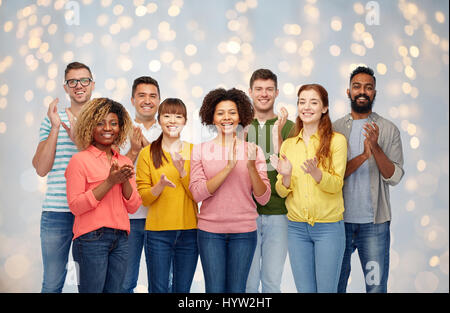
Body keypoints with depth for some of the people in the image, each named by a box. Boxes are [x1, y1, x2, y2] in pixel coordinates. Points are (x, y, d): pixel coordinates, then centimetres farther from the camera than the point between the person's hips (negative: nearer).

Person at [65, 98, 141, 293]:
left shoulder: (124, 162, 12)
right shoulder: (79, 160, -4)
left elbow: (133, 207, 10)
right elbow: (75, 206, -11)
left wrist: (125, 181, -7)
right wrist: (110, 182, -15)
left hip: (120, 239, 5)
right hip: (91, 239, -5)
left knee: (115, 289, 8)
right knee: (92, 289, -2)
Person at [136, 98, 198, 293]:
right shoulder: (147, 153, 1)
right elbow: (143, 198, -1)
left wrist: (182, 171, -17)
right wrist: (161, 185, -20)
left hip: (189, 231, 1)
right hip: (158, 232, -1)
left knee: (183, 289, 10)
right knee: (158, 289, 3)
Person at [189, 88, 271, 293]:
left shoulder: (253, 150, 3)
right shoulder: (200, 150, 2)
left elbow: (263, 198, -1)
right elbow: (197, 193, -9)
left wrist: (251, 167, -17)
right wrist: (228, 167, -18)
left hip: (244, 232, 1)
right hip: (210, 231, 0)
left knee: (237, 289, 5)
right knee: (214, 289, 2)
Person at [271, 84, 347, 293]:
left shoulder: (336, 140, -3)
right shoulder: (288, 144, 8)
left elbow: (336, 185, -10)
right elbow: (282, 191, 5)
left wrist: (316, 173, -28)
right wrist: (286, 175, -16)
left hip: (328, 226, -3)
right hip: (296, 227, 3)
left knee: (326, 289, 3)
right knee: (304, 289, 9)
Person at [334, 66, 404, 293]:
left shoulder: (389, 130, 3)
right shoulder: (335, 129, 4)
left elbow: (394, 177, -4)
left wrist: (376, 147, -19)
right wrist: (362, 156, -19)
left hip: (375, 223, 0)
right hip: (339, 219, 1)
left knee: (376, 285, 2)